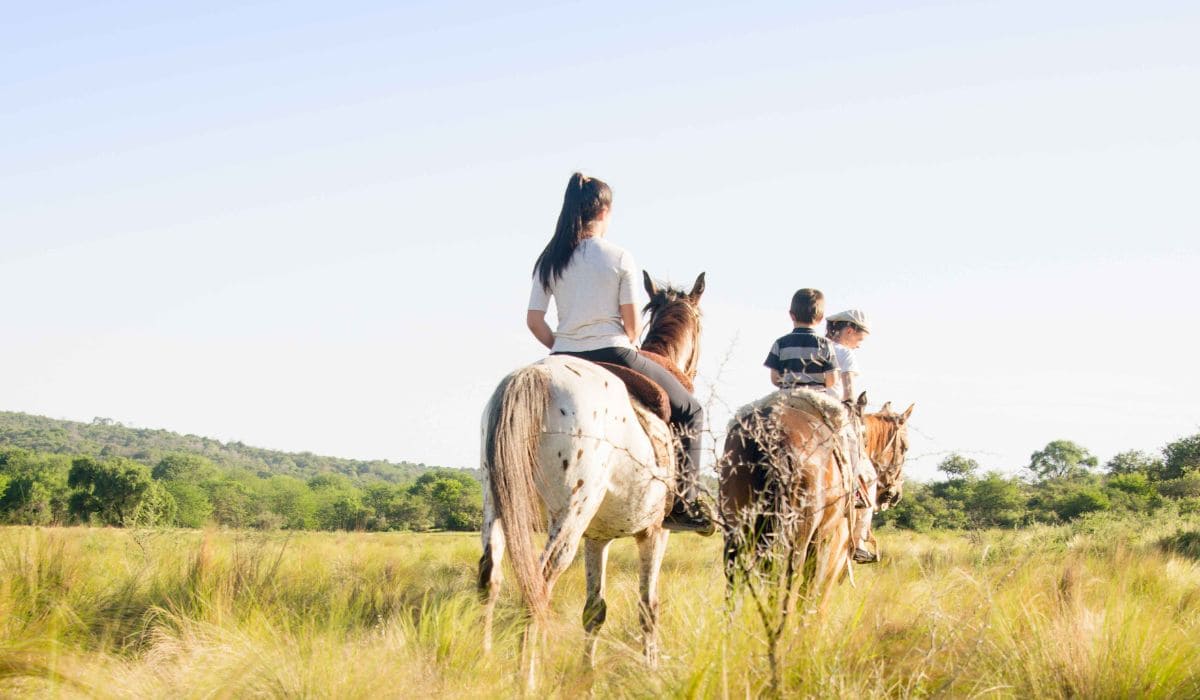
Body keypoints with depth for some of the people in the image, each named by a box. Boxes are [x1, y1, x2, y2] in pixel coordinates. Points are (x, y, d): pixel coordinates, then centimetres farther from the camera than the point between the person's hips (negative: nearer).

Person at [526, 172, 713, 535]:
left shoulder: (549, 260, 5)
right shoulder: (620, 257, -5)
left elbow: (534, 320, 1)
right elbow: (632, 322, -5)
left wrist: (561, 349, 15)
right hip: (612, 354, -4)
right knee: (689, 410, 13)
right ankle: (684, 502, 5)